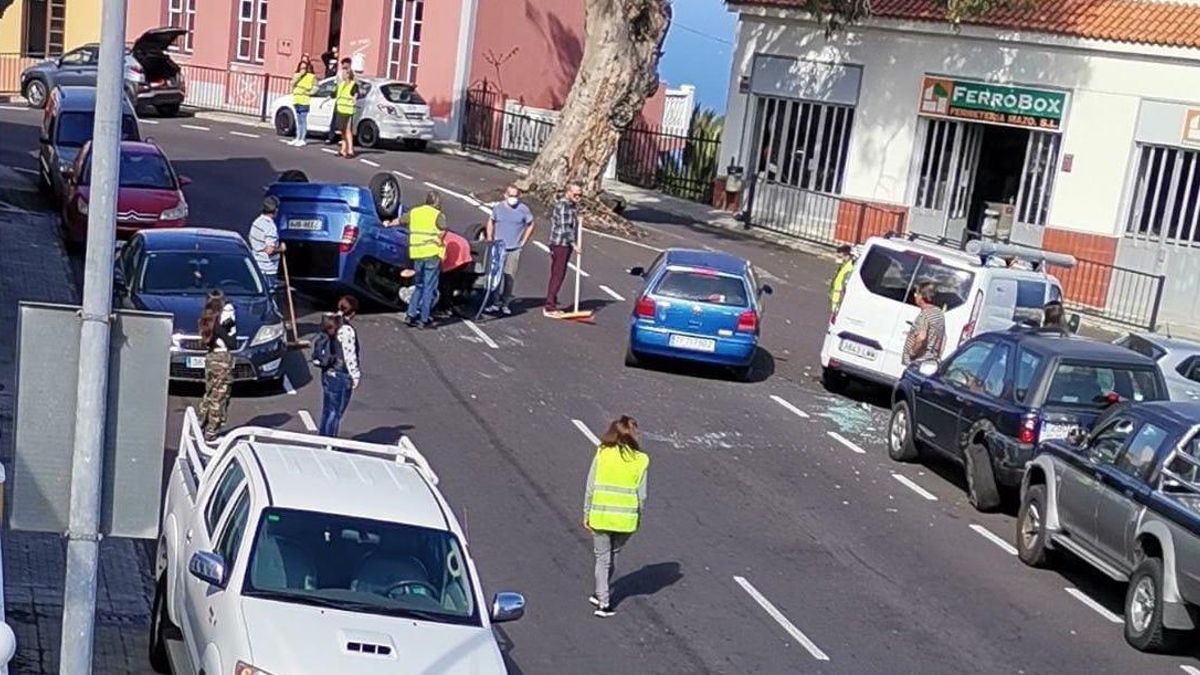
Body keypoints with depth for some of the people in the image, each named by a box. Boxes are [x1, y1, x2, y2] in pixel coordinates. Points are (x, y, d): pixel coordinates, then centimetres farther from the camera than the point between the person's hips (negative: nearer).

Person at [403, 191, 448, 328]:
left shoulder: (414, 212, 11)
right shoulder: (438, 215, -4)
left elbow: (400, 220, 28)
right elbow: (443, 230, -19)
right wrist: (440, 241, 1)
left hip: (416, 255, 5)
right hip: (432, 254, -5)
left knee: (420, 286, 20)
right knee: (429, 288, 2)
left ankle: (410, 314, 13)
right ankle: (424, 320, 2)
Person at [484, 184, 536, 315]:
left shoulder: (524, 209, -3)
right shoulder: (498, 208, 1)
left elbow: (530, 225, 9)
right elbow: (491, 222, 16)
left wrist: (523, 242, 4)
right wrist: (490, 240, 8)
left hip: (515, 250, -1)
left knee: (510, 278, 0)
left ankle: (505, 303, 10)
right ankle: (496, 302, 7)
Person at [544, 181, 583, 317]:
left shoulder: (573, 205, 14)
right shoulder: (563, 205, -16)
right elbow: (565, 227, -20)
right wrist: (573, 244, -20)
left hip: (566, 244, 10)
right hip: (560, 244, -10)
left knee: (558, 275, 13)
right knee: (557, 275, -8)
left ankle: (551, 304, 19)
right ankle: (549, 307, -6)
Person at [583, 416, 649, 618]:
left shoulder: (602, 453, -8)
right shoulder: (640, 460, -6)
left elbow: (590, 488, -5)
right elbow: (641, 495, -3)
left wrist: (586, 514, 4)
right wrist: (638, 516, 11)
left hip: (601, 516, -1)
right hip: (626, 518, 1)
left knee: (603, 558, 10)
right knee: (613, 556, 20)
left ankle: (603, 601, 8)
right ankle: (602, 594, 31)